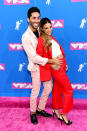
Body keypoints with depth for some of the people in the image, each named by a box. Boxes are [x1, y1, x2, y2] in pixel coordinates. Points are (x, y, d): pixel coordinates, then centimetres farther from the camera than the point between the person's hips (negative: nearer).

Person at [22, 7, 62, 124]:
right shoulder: (26, 37, -18)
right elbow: (33, 57, -22)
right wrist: (50, 61, -22)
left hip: (46, 64, 7)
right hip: (36, 67, -6)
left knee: (48, 88, 13)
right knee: (35, 91, 6)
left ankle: (40, 109, 34)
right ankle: (33, 113, 30)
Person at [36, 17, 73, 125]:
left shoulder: (51, 37, 11)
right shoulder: (41, 40, -14)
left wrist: (64, 64, 14)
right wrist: (51, 65, -19)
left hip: (61, 65, 8)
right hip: (56, 68, -8)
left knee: (57, 89, 17)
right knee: (68, 90, 0)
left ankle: (56, 110, 34)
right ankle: (64, 114, 15)